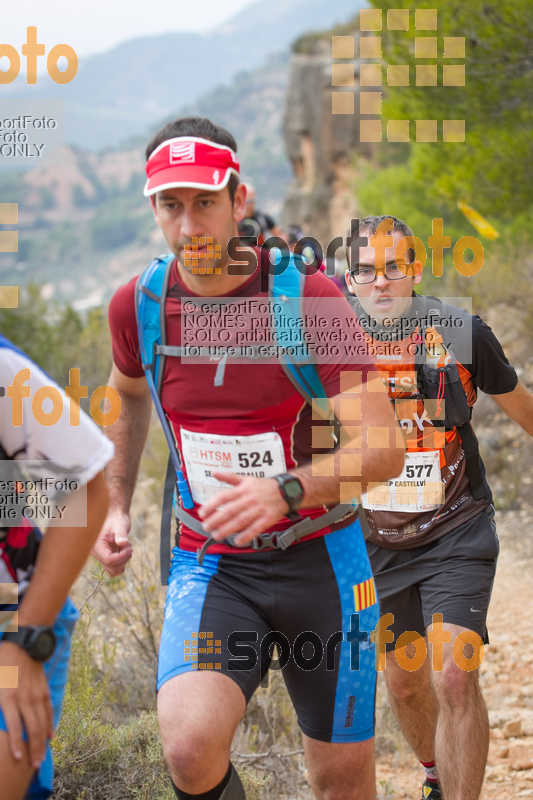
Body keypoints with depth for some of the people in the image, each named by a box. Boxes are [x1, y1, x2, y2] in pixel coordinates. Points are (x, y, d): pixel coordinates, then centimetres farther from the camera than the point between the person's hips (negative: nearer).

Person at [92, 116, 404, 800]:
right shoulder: (137, 306, -4)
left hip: (317, 557, -1)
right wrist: (116, 506, 16)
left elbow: (384, 448, -20)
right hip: (209, 564, 1)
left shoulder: (310, 296, -15)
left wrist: (283, 492, -36)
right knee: (190, 745, -25)